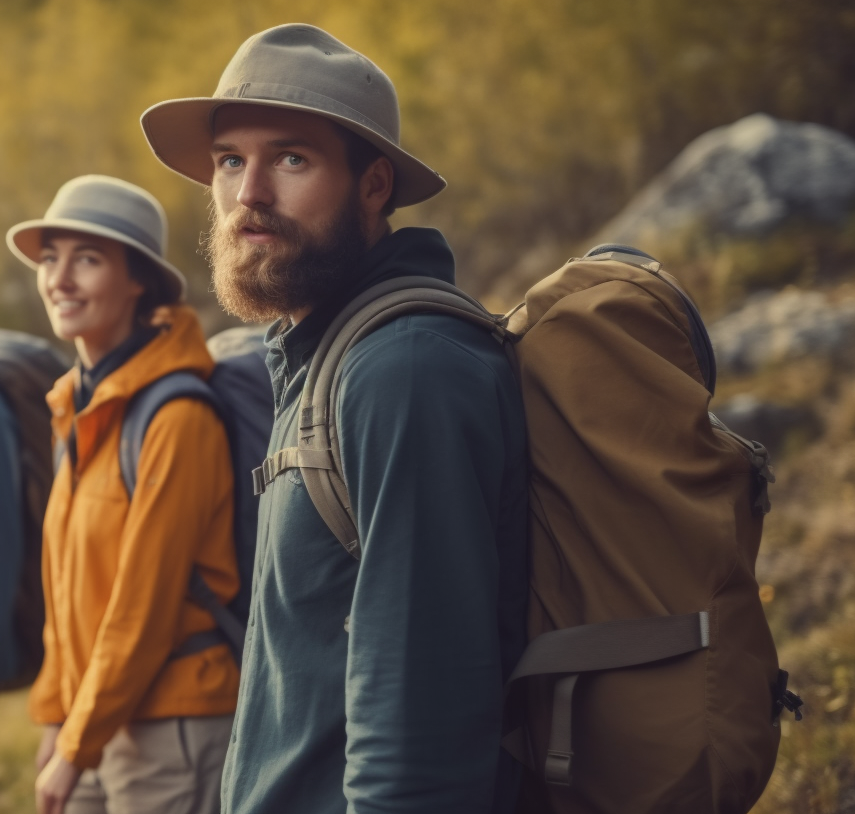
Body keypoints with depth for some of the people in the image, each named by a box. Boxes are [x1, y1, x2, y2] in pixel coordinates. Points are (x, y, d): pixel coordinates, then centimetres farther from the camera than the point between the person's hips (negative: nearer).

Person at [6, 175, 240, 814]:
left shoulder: (177, 420, -15)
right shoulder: (77, 412, 11)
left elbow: (145, 606, -16)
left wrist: (78, 746, -13)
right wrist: (56, 717, 12)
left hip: (171, 729, -8)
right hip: (101, 725, 8)